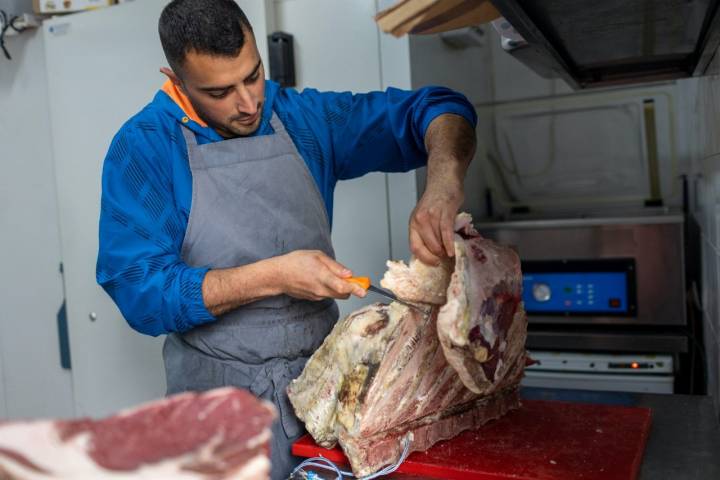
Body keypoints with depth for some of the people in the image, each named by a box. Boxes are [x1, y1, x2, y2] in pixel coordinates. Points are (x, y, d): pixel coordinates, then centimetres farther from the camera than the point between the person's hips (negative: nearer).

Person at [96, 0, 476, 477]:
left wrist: (443, 186, -20)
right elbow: (141, 292, -16)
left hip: (325, 378, 4)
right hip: (223, 401, -3)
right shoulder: (142, 147, -9)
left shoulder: (303, 117, 0)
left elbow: (438, 110, 1)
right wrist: (272, 276, -24)